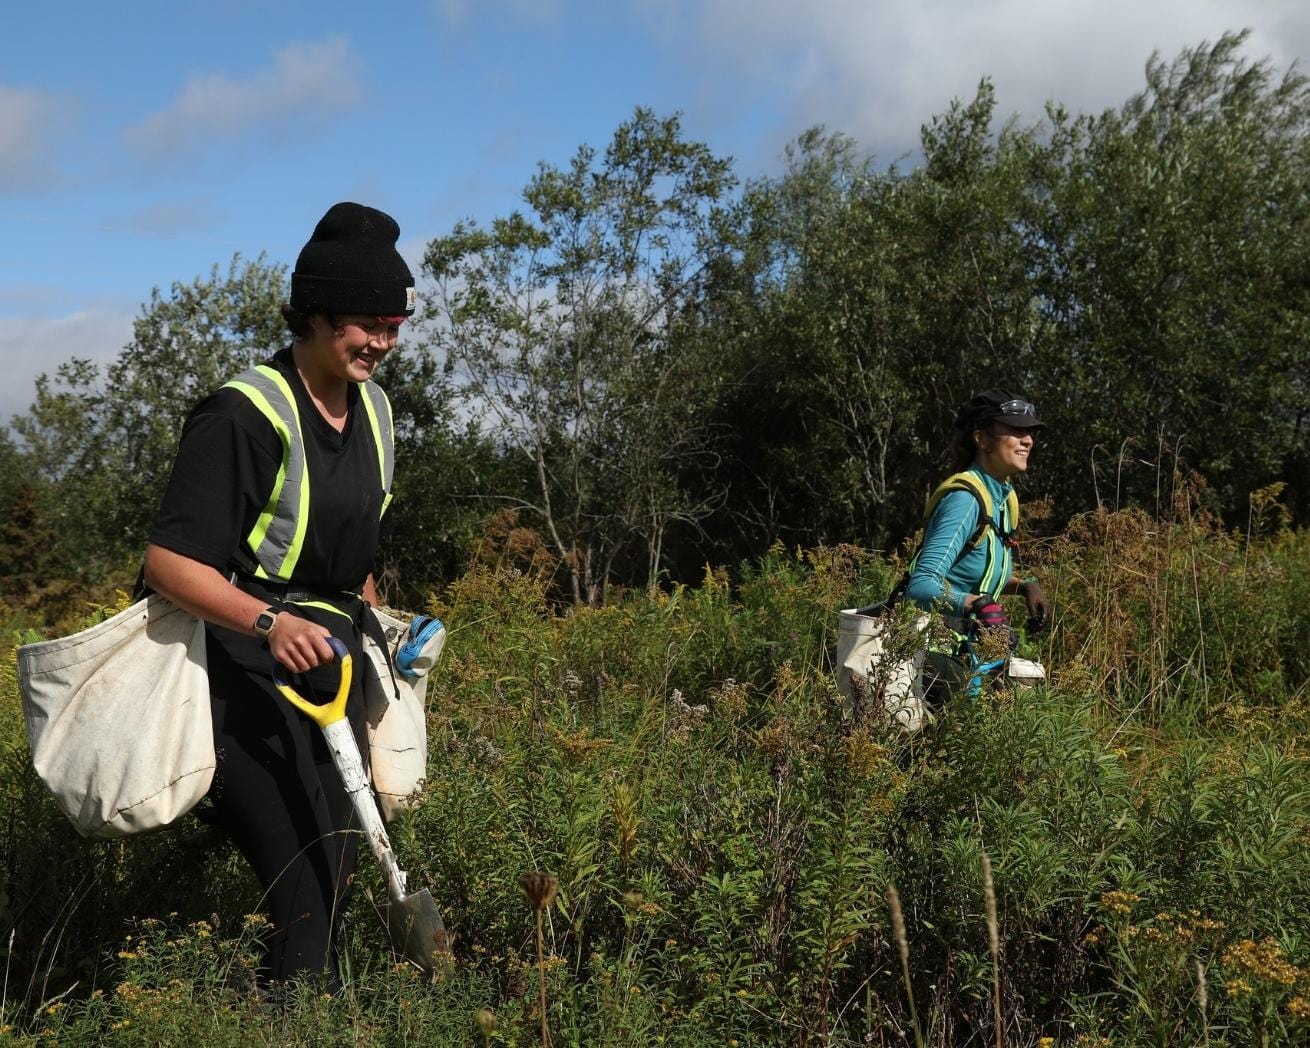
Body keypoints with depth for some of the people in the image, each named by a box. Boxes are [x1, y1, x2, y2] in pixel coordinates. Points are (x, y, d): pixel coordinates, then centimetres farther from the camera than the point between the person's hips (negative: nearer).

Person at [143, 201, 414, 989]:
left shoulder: (373, 409, 9)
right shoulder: (245, 414, -16)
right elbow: (170, 560, -21)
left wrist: (372, 623, 19)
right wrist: (270, 622, -34)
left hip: (332, 665, 8)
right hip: (247, 676, -8)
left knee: (335, 883, 12)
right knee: (306, 895, -15)